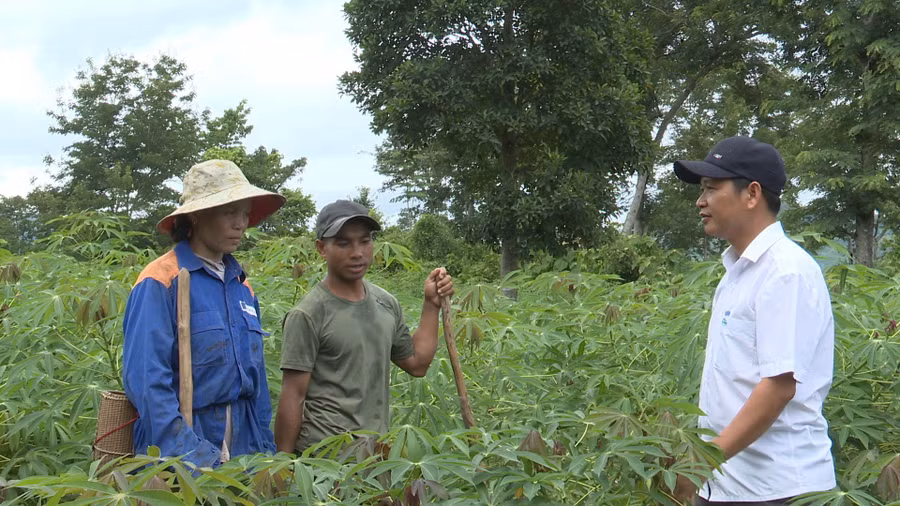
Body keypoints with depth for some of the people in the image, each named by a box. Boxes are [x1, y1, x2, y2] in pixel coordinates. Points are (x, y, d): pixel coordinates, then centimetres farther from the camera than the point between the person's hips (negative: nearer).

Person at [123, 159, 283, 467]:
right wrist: (191, 455, -24)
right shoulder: (161, 283, -10)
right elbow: (145, 381, -17)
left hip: (242, 446, 6)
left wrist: (267, 451, 13)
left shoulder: (241, 287, 13)